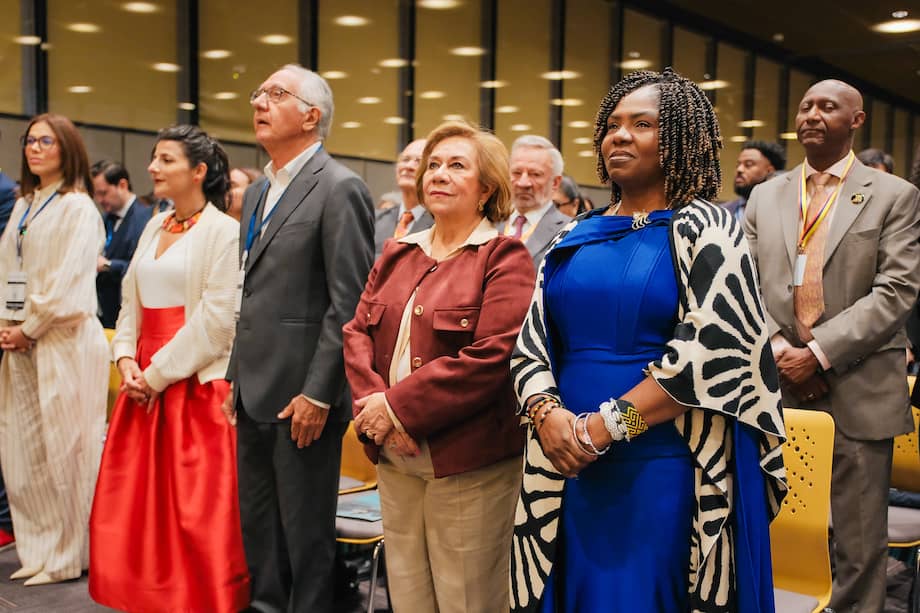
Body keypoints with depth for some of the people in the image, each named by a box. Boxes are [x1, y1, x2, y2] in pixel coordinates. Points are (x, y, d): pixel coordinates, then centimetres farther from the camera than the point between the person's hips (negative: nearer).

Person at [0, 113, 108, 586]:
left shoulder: (77, 207, -6)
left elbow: (67, 281, -13)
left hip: (62, 342, -7)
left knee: (61, 448, -1)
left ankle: (66, 556, 10)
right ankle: (39, 550, 21)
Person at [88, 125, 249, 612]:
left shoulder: (224, 232, -9)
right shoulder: (154, 228, 14)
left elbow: (215, 320, -14)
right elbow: (131, 303, 15)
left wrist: (159, 373, -13)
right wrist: (126, 360, 0)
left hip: (196, 384, -7)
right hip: (143, 382, 7)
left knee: (195, 509, -3)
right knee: (134, 504, 10)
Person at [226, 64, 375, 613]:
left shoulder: (340, 188, -12)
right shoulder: (258, 192, 15)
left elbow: (350, 303, -17)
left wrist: (318, 393, -18)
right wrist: (237, 377, 14)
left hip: (303, 395, -8)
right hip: (255, 392, 8)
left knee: (305, 530, 6)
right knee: (258, 524, 18)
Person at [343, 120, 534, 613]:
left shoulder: (504, 257, -7)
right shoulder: (397, 254, 13)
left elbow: (491, 357, -18)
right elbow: (357, 333, 8)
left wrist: (399, 405, -16)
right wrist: (373, 401, -10)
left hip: (468, 461, -5)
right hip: (394, 456, 6)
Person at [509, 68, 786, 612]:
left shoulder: (705, 230, -4)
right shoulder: (577, 238, 10)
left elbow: (710, 350, -15)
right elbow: (532, 341, 7)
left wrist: (605, 425, -18)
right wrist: (547, 411, -13)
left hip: (666, 468, -4)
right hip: (570, 467, 5)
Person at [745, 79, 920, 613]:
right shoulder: (765, 197, 13)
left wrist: (820, 352, -15)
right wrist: (777, 347, -9)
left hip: (858, 391, -2)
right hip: (776, 384, 3)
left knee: (860, 542, 6)